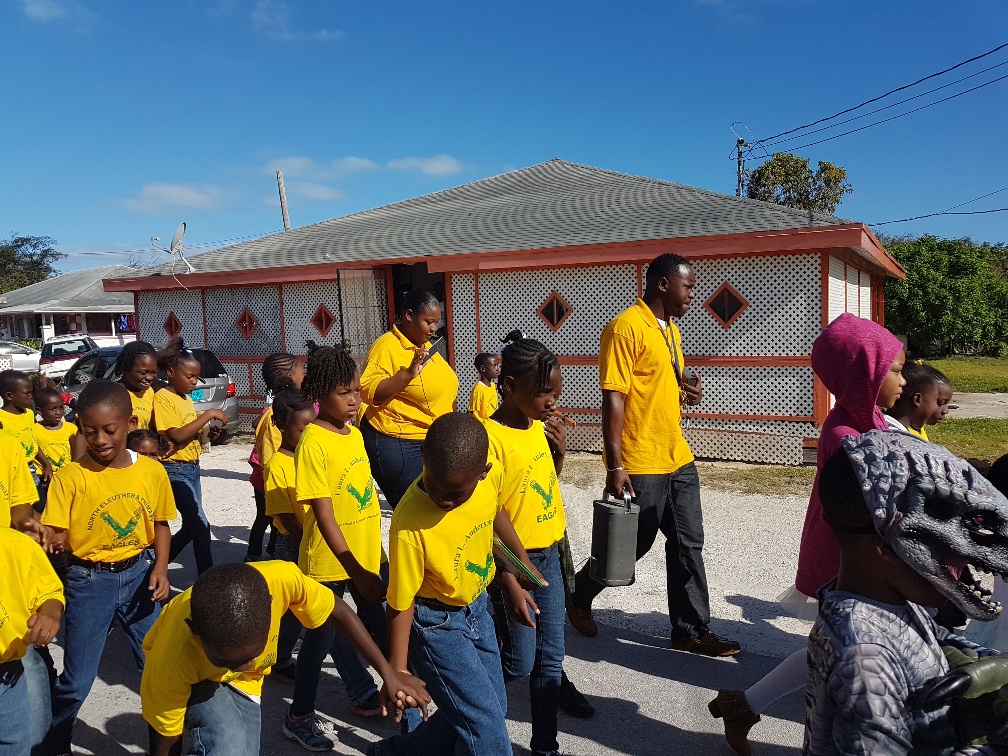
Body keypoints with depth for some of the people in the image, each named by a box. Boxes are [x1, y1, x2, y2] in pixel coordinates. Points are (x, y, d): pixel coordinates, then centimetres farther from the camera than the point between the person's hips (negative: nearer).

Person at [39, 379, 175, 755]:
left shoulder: (152, 471, -6)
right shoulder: (70, 477, -13)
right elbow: (57, 536, -14)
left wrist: (160, 567, -7)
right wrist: (51, 541, -36)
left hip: (138, 574, 2)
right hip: (89, 581, -2)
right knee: (76, 681, 8)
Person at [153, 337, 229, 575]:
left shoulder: (186, 399, 13)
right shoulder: (163, 398, -13)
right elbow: (177, 435, -24)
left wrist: (208, 433, 1)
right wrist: (208, 414, -21)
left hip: (192, 468, 9)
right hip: (175, 470, -9)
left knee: (191, 526, 13)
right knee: (201, 525, -9)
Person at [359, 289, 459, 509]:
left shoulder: (425, 345, 11)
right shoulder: (387, 345, -13)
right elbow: (368, 392, -22)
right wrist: (409, 373, -29)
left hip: (430, 441, 9)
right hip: (396, 445, -8)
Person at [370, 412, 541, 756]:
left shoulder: (491, 474, -19)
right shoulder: (409, 523, -33)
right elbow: (401, 604, -21)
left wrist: (524, 560, 18)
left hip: (476, 607, 7)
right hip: (436, 623, -6)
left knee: (493, 707, 19)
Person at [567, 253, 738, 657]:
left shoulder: (671, 330, 14)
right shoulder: (626, 327, -15)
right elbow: (613, 398, -19)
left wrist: (688, 392, 2)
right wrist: (615, 466, -21)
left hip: (679, 459, 9)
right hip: (640, 466, -9)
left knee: (688, 546, 11)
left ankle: (692, 631, 24)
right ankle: (578, 596, 30)